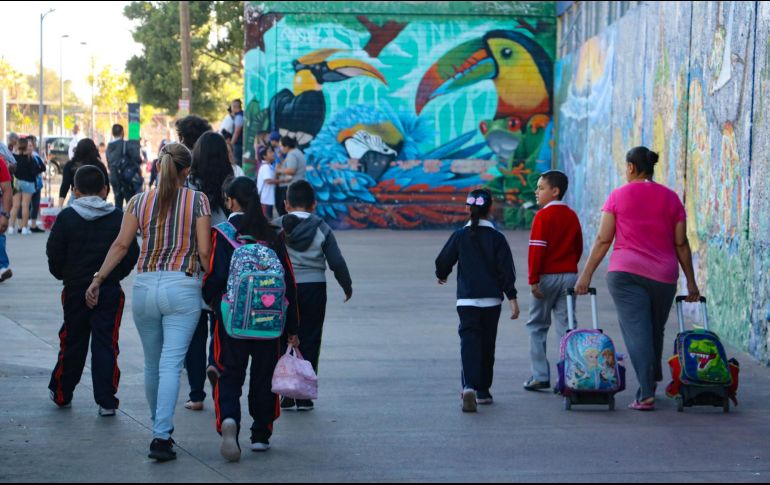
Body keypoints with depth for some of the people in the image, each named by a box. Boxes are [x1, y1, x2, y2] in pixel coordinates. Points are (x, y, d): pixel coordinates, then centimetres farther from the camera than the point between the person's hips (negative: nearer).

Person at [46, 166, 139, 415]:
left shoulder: (66, 217, -5)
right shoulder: (118, 218, -4)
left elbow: (54, 254, -4)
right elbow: (132, 253, -3)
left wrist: (64, 275, 13)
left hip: (75, 289, 0)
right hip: (110, 291, 0)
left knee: (72, 342, 14)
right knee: (106, 343, 2)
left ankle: (61, 393, 26)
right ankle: (106, 401, -1)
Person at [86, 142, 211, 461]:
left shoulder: (140, 201, 5)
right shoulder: (198, 201, -2)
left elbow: (121, 245, 2)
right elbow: (204, 252, -6)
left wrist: (97, 280, 9)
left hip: (145, 287, 3)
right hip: (183, 288, -3)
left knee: (152, 363, 17)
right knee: (171, 364, -6)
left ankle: (159, 427, 32)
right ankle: (161, 437, -15)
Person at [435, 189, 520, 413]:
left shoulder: (460, 236, -3)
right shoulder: (497, 238, -3)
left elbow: (443, 262, 5)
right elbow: (506, 270, -7)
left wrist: (442, 276, 27)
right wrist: (512, 298, -5)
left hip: (466, 300, -1)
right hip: (492, 300, 1)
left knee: (469, 342, -8)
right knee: (487, 344, 15)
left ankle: (469, 387, -29)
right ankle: (483, 391, 22)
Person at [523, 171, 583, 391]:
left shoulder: (543, 216, -10)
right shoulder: (572, 216, 10)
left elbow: (537, 249, -15)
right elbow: (578, 247, 13)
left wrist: (533, 279, -15)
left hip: (548, 276, -5)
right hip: (570, 275, 5)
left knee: (537, 325, 7)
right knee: (566, 326, 6)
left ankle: (540, 376, 4)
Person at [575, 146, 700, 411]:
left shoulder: (618, 196, 1)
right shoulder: (671, 198, 7)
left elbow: (603, 240, -1)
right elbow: (681, 243, 6)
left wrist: (586, 274, 5)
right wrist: (691, 281, 12)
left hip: (625, 272, -2)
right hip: (663, 274, 2)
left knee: (636, 331, -6)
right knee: (656, 331, 18)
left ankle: (646, 394, -16)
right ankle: (652, 382, 32)